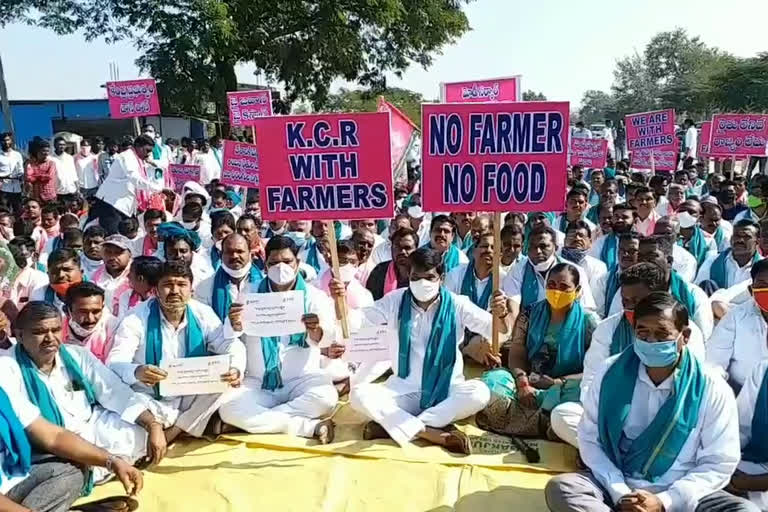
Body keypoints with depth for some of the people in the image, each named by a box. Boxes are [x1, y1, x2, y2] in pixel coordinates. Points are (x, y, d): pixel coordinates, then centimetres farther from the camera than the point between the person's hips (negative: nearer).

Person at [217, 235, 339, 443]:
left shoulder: (315, 297, 0)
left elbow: (330, 341, -14)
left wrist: (317, 331, -39)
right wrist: (235, 327, -25)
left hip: (301, 381, -1)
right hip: (259, 384, 2)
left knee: (326, 397, -31)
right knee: (228, 408, -25)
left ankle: (256, 420, -14)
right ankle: (310, 427, -22)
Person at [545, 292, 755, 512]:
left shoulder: (713, 390, -6)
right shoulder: (611, 373, -3)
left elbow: (719, 463, -4)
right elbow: (590, 438, 1)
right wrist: (619, 493, -12)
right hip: (617, 489, 1)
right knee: (560, 487, -27)